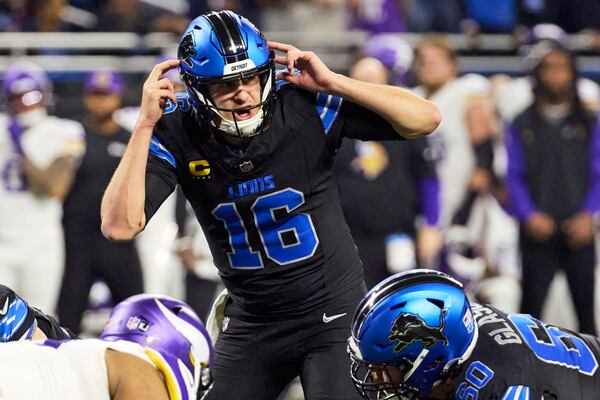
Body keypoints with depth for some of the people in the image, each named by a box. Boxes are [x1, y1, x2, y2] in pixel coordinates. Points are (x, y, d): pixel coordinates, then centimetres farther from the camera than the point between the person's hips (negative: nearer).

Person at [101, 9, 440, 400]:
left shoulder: (304, 106, -16)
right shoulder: (178, 134, -11)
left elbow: (425, 119, -16)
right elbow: (120, 226, -21)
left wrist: (333, 83, -25)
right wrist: (145, 124, -24)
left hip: (331, 311, -3)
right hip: (252, 321, 3)